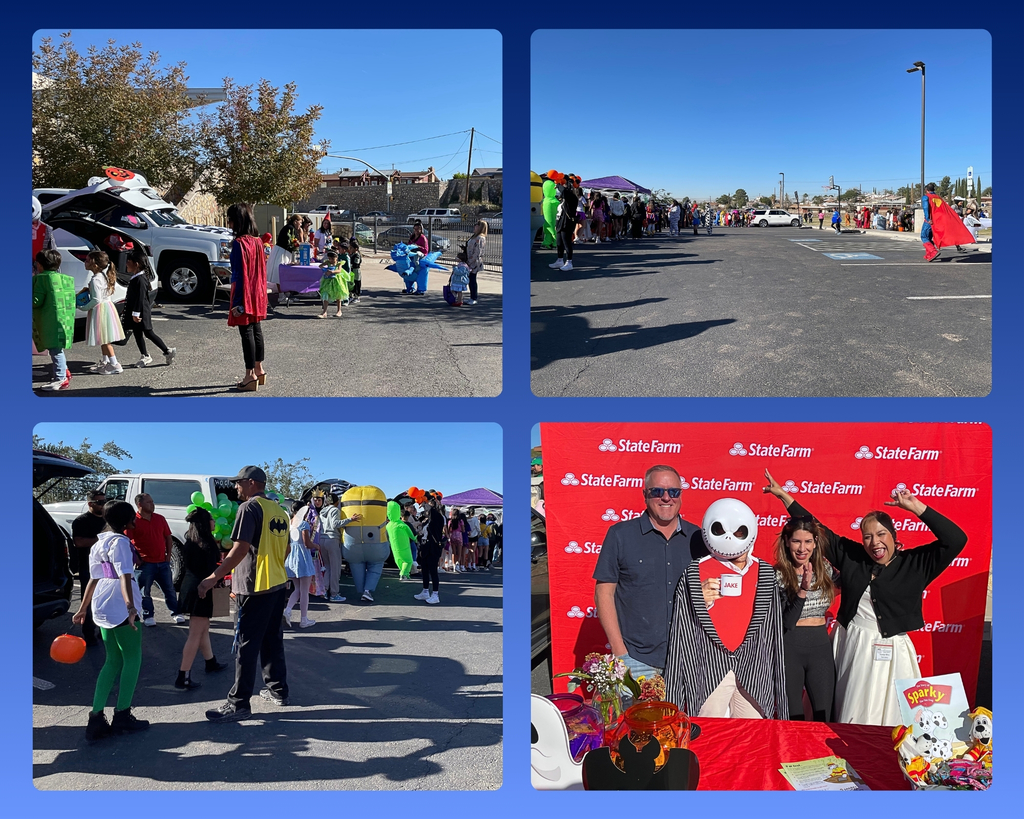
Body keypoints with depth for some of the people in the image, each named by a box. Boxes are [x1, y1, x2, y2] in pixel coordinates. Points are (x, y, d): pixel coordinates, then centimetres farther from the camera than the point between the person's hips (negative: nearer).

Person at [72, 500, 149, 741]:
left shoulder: (98, 545, 16)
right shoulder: (119, 542, -11)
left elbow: (94, 579, 22)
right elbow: (124, 576, -24)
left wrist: (82, 609, 26)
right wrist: (130, 606, -34)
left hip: (102, 608, 9)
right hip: (120, 606, -9)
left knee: (113, 661, 13)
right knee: (132, 659, 3)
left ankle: (97, 718, 7)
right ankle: (122, 716, 5)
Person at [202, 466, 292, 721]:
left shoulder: (250, 507, -13)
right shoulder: (278, 509, 12)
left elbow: (240, 549, -22)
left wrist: (213, 578, -21)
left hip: (255, 587, -8)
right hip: (278, 584, 8)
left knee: (246, 645, -5)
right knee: (273, 640, 18)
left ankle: (239, 704, -2)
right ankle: (278, 690, 26)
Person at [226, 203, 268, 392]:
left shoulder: (239, 243, -18)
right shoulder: (257, 241, 6)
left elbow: (240, 274, -19)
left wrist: (238, 303, -16)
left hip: (245, 294, -8)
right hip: (258, 293, 8)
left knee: (246, 332, -2)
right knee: (256, 330, 16)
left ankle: (250, 375, 3)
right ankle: (259, 369, 25)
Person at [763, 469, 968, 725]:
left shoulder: (914, 563, -4)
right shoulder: (850, 555, 4)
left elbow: (956, 540, -13)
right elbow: (817, 531, 11)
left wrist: (917, 508, -18)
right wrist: (784, 496, 12)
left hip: (889, 653, -3)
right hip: (850, 647, 3)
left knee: (888, 715, 3)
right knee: (849, 716, 12)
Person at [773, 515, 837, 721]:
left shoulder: (825, 570, 4)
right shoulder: (777, 576, -10)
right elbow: (785, 624, -14)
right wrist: (802, 591, -27)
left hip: (820, 646, 4)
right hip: (789, 649, -4)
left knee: (825, 717, 7)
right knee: (792, 719, 5)